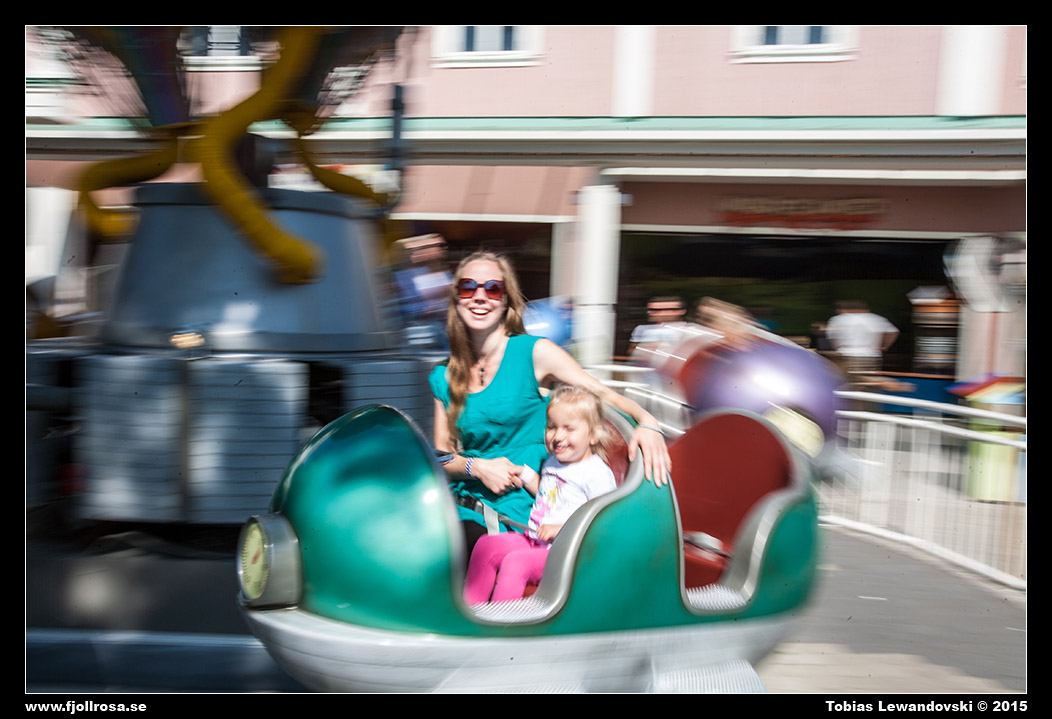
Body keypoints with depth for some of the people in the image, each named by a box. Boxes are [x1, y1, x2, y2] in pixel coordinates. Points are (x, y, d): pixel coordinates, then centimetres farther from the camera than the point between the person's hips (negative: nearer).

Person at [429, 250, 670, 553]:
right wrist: (477, 467, -9)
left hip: (514, 512, -4)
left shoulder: (534, 352, -3)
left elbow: (603, 393, -3)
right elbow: (442, 456, 12)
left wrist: (646, 422, -23)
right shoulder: (443, 377, 10)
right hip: (464, 503, 5)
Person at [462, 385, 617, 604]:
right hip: (534, 540, 9)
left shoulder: (597, 473, -12)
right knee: (486, 545, -4)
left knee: (515, 562, -28)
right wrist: (525, 475, 15)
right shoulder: (552, 462, 14)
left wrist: (561, 528, -23)